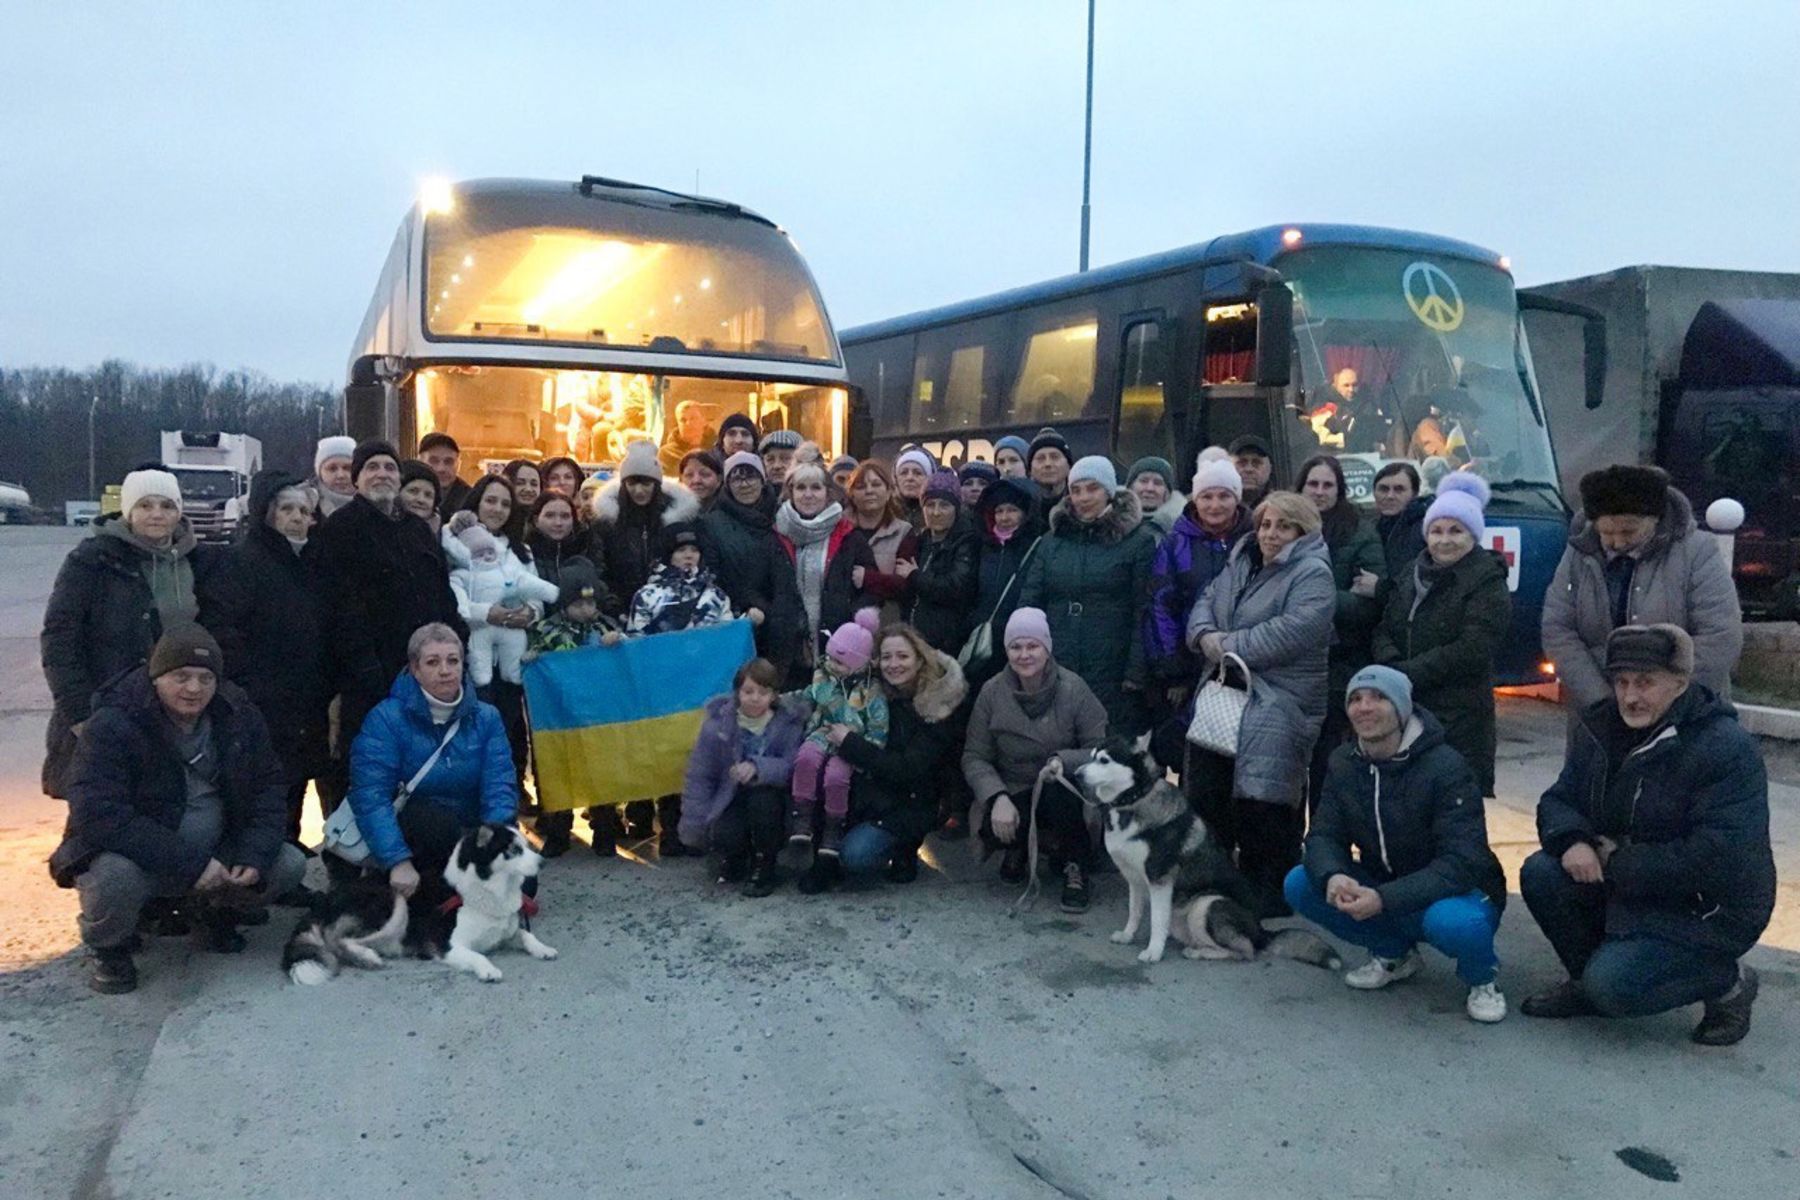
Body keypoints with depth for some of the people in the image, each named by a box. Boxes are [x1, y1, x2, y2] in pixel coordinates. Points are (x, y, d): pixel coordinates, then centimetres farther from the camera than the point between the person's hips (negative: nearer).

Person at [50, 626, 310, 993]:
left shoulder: (239, 715, -5)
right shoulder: (113, 725, -22)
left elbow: (269, 786, 0)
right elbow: (97, 814, -31)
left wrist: (254, 856, -17)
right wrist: (189, 865, -32)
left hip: (218, 854, 5)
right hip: (135, 856, -5)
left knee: (289, 865, -15)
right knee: (115, 879, -37)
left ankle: (219, 910, 18)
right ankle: (110, 949, -1)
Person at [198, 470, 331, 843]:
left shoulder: (309, 564, 16)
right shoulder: (241, 561, -8)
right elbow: (221, 630, -18)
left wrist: (326, 692, 13)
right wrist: (246, 692, -21)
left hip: (306, 712, 8)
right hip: (261, 713, -8)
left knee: (292, 795, 15)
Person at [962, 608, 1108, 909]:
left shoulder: (1073, 688, -11)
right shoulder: (992, 692, -6)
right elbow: (974, 757, -5)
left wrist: (1062, 760, -30)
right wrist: (998, 797, -22)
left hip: (1062, 793, -1)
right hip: (1013, 792, 1)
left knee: (1057, 785, -36)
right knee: (993, 831, -30)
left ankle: (1076, 869, -9)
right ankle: (1022, 847, 10)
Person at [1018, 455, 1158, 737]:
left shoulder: (1138, 540, 0)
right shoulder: (1052, 540, 12)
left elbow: (1143, 613, -5)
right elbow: (1028, 602, 10)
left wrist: (1136, 674, -11)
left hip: (1113, 680, -3)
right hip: (1054, 675, 4)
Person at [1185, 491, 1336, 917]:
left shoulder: (1312, 574, -9)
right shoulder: (1240, 563, 17)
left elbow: (1294, 631, -22)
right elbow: (1206, 601, 17)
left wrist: (1231, 646, -15)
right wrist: (1205, 635, -6)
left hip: (1277, 709, -8)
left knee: (1263, 805, -9)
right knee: (1207, 794, 11)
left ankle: (1270, 898, 5)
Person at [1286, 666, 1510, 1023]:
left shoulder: (1445, 767, -22)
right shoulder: (1344, 763, -4)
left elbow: (1461, 862, -28)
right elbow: (1323, 835, -6)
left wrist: (1384, 899, -40)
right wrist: (1332, 877, -31)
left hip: (1453, 893, -5)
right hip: (1381, 891, 6)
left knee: (1452, 921, -40)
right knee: (1299, 884, -16)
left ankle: (1481, 979, -1)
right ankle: (1394, 954, 8)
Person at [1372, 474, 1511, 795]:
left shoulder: (1488, 583, -4)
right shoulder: (1413, 573, 16)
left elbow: (1471, 651, -14)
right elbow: (1383, 629, 13)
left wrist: (1410, 674, -13)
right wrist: (1393, 665, -8)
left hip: (1460, 721, -6)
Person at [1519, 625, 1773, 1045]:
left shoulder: (1726, 748, -22)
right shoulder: (1604, 730, 2)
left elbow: (1720, 857, -28)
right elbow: (1558, 801, 5)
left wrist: (1619, 864, -22)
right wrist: (1570, 841, -20)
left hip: (1707, 911, -7)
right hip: (1624, 888, 7)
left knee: (1614, 986, -23)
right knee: (1540, 875, -16)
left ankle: (1730, 984, 5)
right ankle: (1586, 980, 8)